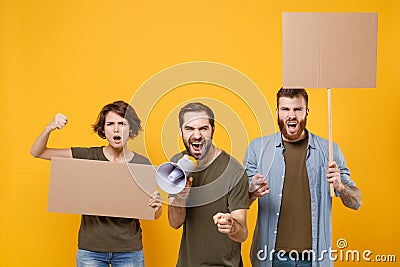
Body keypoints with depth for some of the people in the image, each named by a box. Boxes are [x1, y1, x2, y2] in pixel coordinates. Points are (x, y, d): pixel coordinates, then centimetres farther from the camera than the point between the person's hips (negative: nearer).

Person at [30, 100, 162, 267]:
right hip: (90, 248, 0)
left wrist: (156, 206, -19)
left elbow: (156, 215, 5)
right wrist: (49, 128, -18)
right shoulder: (88, 156, -3)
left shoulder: (142, 164, -2)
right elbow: (37, 152, 0)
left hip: (129, 249, 0)